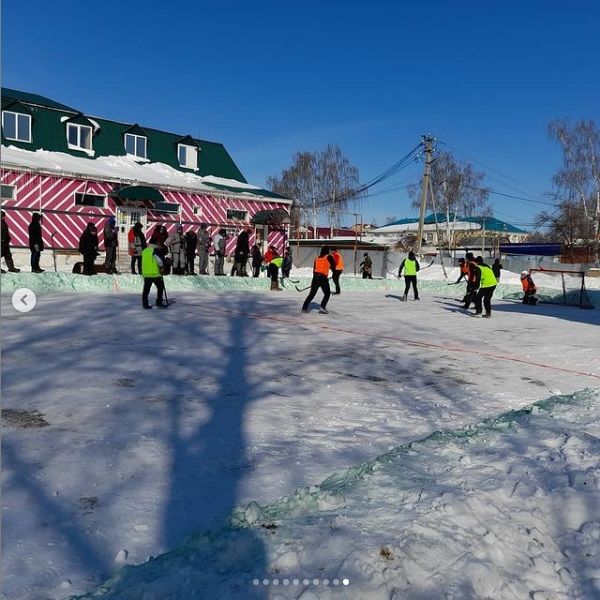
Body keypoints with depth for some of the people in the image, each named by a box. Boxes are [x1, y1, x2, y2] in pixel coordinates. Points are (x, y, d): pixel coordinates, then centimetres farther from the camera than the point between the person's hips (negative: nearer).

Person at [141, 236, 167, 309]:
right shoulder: (156, 250, -9)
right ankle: (159, 303, 8)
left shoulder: (144, 250, 10)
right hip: (155, 273, -5)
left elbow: (144, 261, 15)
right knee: (160, 287, 9)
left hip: (145, 273, 5)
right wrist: (161, 268, 5)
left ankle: (145, 304, 11)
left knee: (146, 289, 9)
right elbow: (159, 261, -14)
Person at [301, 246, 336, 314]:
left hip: (315, 276, 5)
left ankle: (304, 308, 11)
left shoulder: (317, 258, 17)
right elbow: (333, 266, 0)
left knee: (312, 293, 13)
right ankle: (322, 307, -8)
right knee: (327, 293, 7)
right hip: (323, 277, -5)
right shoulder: (329, 257, 2)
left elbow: (314, 269, 17)